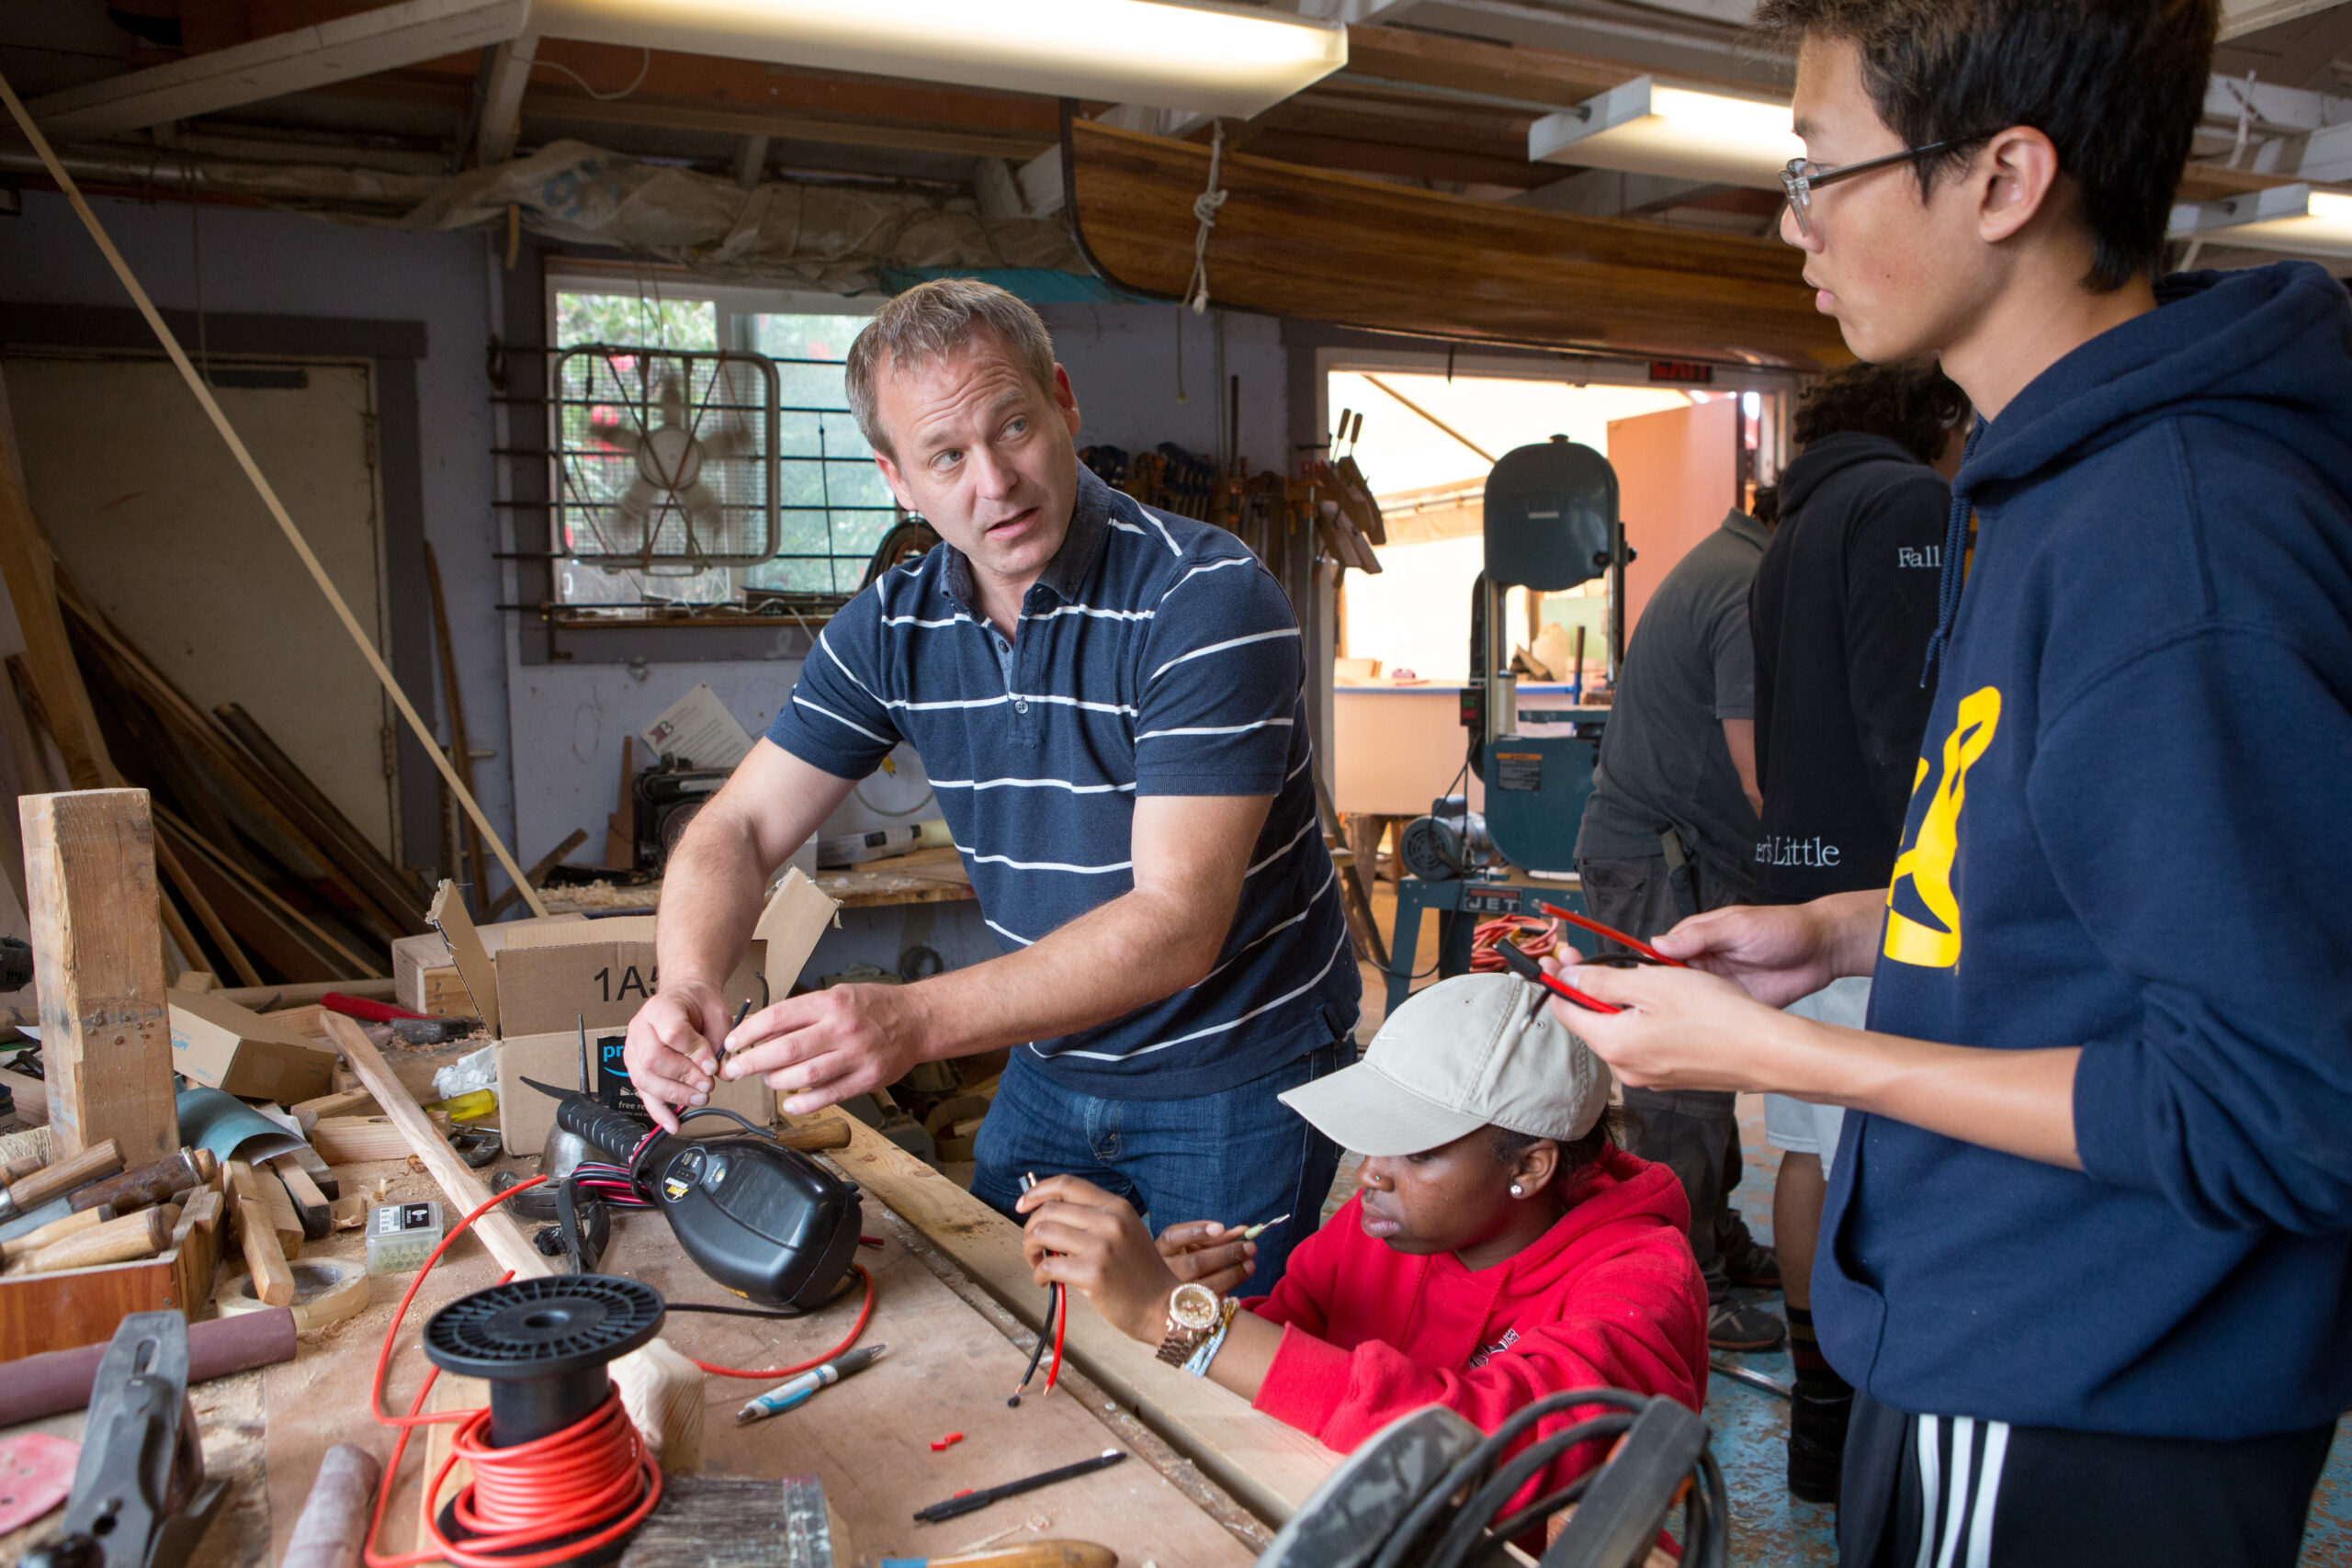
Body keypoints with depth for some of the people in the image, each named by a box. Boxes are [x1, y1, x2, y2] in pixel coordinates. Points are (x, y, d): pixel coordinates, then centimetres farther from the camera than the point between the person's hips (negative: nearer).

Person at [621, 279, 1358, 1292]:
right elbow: (738, 830, -1)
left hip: (1236, 1085, -5)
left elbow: (1177, 924, -30)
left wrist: (912, 1020, -40)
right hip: (1049, 1073, 5)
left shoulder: (1207, 600, -24)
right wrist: (688, 985, -23)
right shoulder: (892, 628, -4)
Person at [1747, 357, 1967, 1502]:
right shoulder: (1909, 504, -7)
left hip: (1798, 879, 10)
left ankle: (1822, 1412, 24)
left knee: (1811, 1149, 14)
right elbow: (1904, 723, -18)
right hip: (1872, 890, -10)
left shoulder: (1791, 535, 22)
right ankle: (1847, 1440, 2)